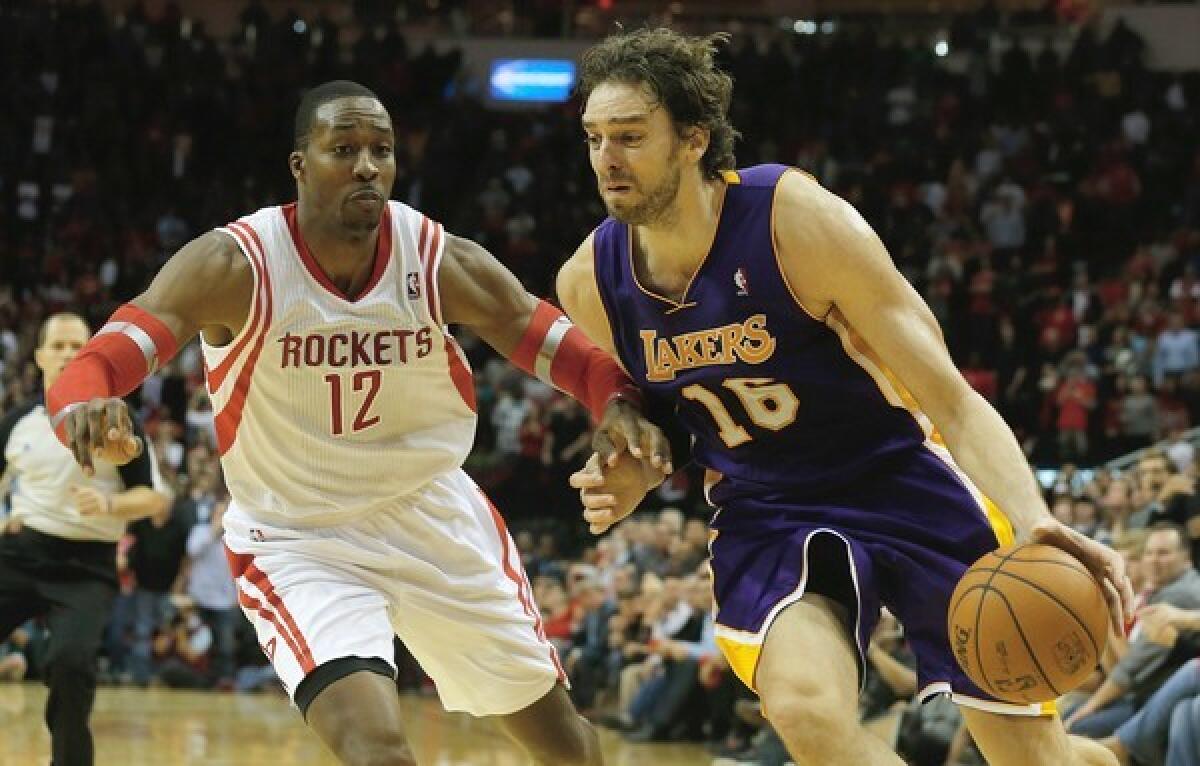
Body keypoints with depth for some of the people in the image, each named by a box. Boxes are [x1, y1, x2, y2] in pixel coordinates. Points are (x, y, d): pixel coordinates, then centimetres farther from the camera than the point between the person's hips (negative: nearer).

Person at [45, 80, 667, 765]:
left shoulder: (443, 263, -12)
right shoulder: (234, 267, -21)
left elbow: (556, 344, -7)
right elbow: (107, 355, -29)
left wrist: (620, 408, -29)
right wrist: (85, 407, -54)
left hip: (433, 517, 4)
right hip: (300, 544, -4)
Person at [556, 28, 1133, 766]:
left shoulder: (797, 219, -22)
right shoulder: (590, 283, -9)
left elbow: (951, 398, -22)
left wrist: (1032, 521, -40)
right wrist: (626, 479, -10)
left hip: (900, 478, -2)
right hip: (764, 517, 2)